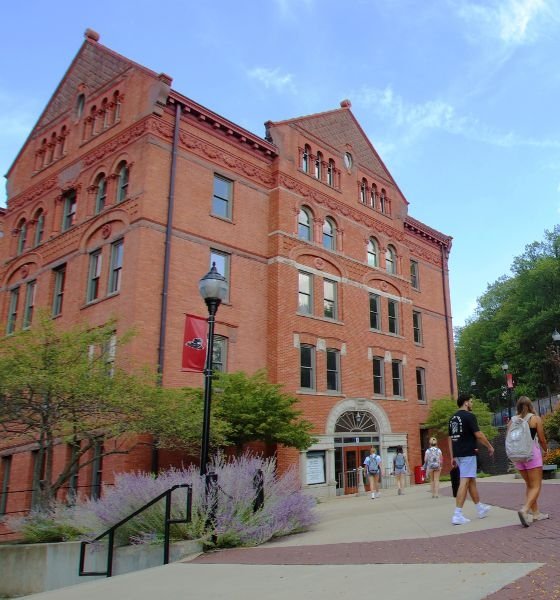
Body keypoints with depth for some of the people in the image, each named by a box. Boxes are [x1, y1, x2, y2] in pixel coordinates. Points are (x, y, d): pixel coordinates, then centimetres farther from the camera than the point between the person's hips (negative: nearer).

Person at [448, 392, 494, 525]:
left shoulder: (453, 418, 13)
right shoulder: (469, 416, -11)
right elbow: (479, 435, -14)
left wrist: (453, 457, 17)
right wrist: (490, 447, 2)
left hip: (458, 454, 8)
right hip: (468, 454, -8)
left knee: (472, 481, 19)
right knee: (464, 483, -9)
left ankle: (480, 509, 33)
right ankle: (457, 515, -12)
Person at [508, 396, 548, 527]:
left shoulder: (512, 421, 6)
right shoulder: (536, 419, -3)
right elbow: (541, 439, -2)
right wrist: (546, 449, 18)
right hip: (532, 452, -4)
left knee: (529, 485, 19)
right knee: (536, 486, -1)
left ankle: (535, 512, 21)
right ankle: (525, 510, -21)